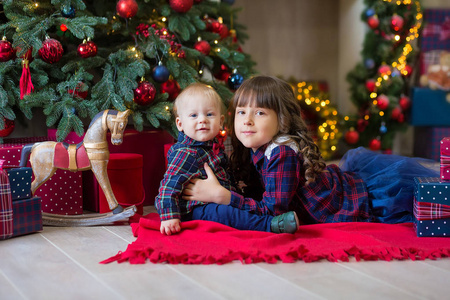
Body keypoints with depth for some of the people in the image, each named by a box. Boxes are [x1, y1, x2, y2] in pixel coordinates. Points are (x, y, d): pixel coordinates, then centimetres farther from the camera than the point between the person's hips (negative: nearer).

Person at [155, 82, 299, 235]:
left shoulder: (212, 146, 13)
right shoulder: (186, 153, -17)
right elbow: (170, 184, -23)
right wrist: (169, 217, -31)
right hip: (196, 210, -12)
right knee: (223, 213, -33)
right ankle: (270, 224, -42)